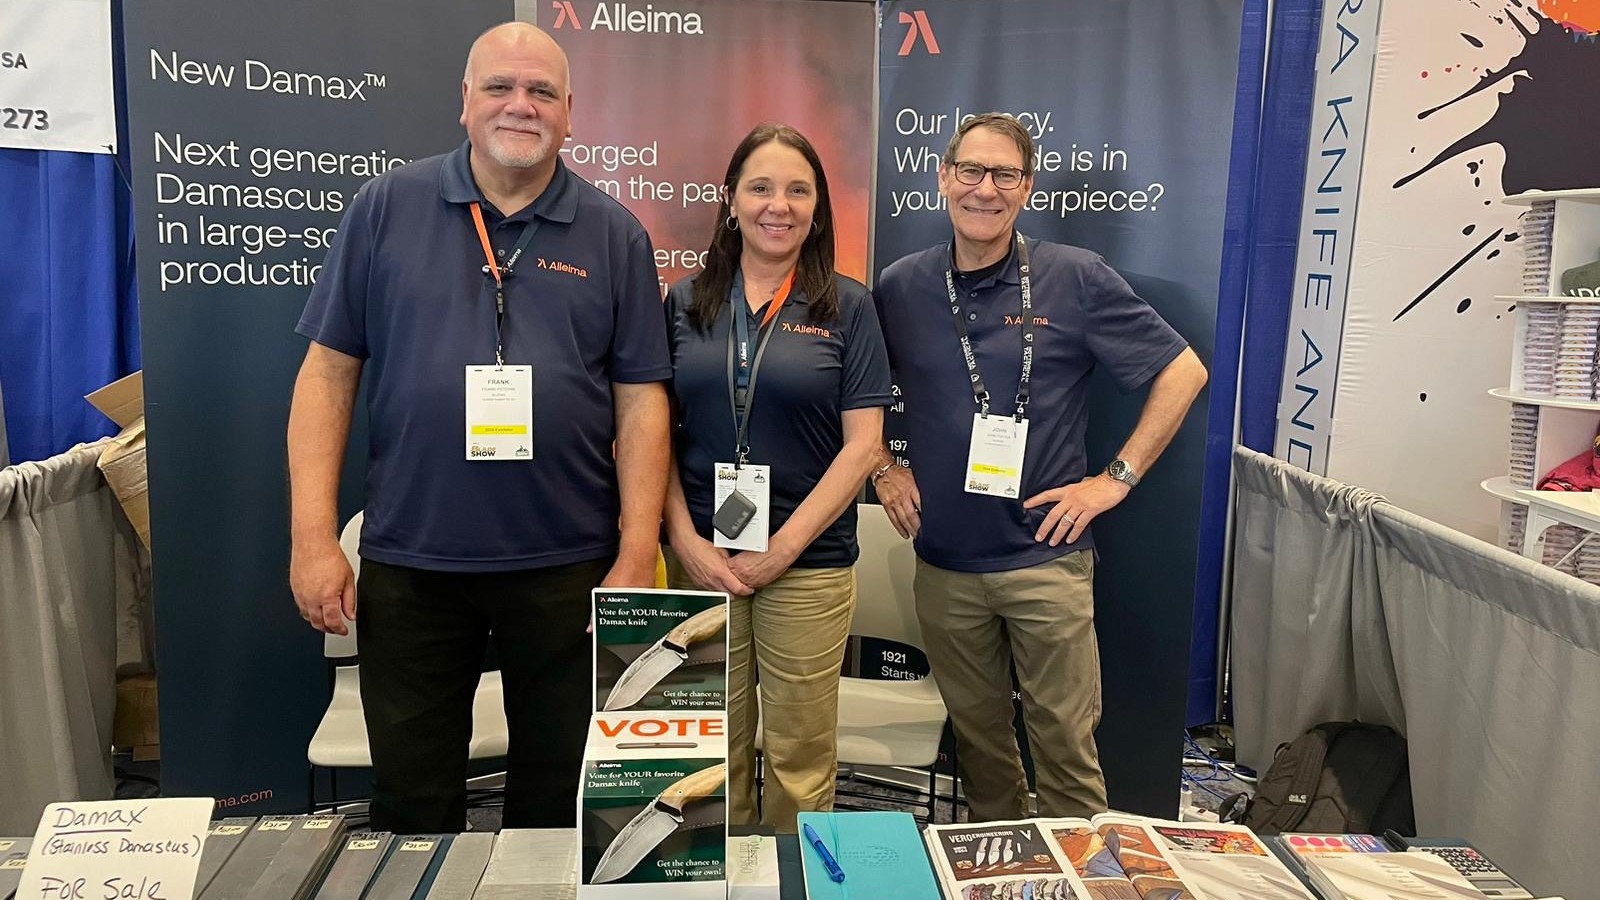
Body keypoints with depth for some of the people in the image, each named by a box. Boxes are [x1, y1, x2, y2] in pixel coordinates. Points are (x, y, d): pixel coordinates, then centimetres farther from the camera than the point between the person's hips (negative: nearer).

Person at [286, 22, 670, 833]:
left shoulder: (614, 236, 2)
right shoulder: (386, 206, 2)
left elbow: (640, 401, 0)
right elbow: (328, 371, 2)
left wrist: (637, 557, -6)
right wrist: (313, 537, -4)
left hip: (567, 564, 0)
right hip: (408, 560, 0)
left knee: (558, 795, 16)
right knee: (411, 801, 15)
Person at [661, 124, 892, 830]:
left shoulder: (846, 307, 1)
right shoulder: (686, 302, 7)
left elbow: (861, 444, -4)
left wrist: (781, 549, -9)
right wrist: (687, 542, -6)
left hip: (808, 564, -1)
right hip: (699, 558, 2)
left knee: (798, 755, 7)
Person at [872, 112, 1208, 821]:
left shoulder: (1076, 279, -6)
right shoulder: (901, 287, 3)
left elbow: (1183, 371, -1)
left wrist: (1117, 478, -6)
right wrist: (883, 469, 5)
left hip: (1047, 558, -3)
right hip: (943, 564, 3)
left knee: (1066, 740, 4)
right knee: (977, 736, 17)